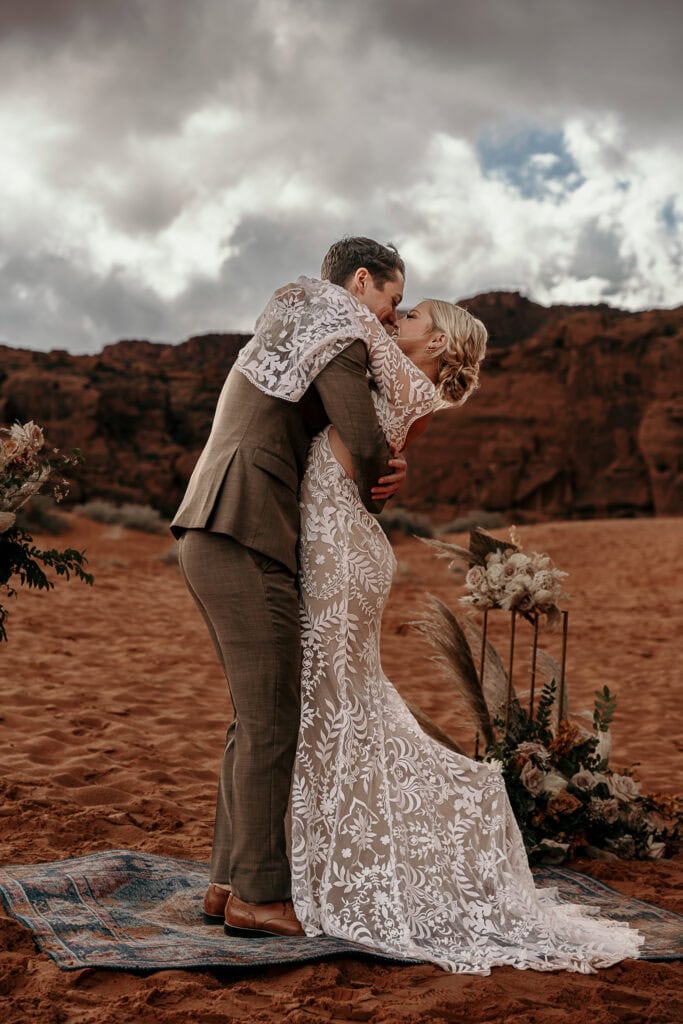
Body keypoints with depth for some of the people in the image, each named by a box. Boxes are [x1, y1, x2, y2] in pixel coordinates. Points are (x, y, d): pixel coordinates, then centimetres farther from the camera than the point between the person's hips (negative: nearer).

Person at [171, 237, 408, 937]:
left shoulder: (286, 334, 29)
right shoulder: (337, 332, -2)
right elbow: (364, 441, -15)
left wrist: (385, 468, 4)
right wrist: (368, 500, 8)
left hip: (205, 536, 10)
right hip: (243, 538, -10)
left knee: (259, 715, 13)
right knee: (272, 718, -5)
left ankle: (229, 880, 17)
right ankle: (260, 893, 2)